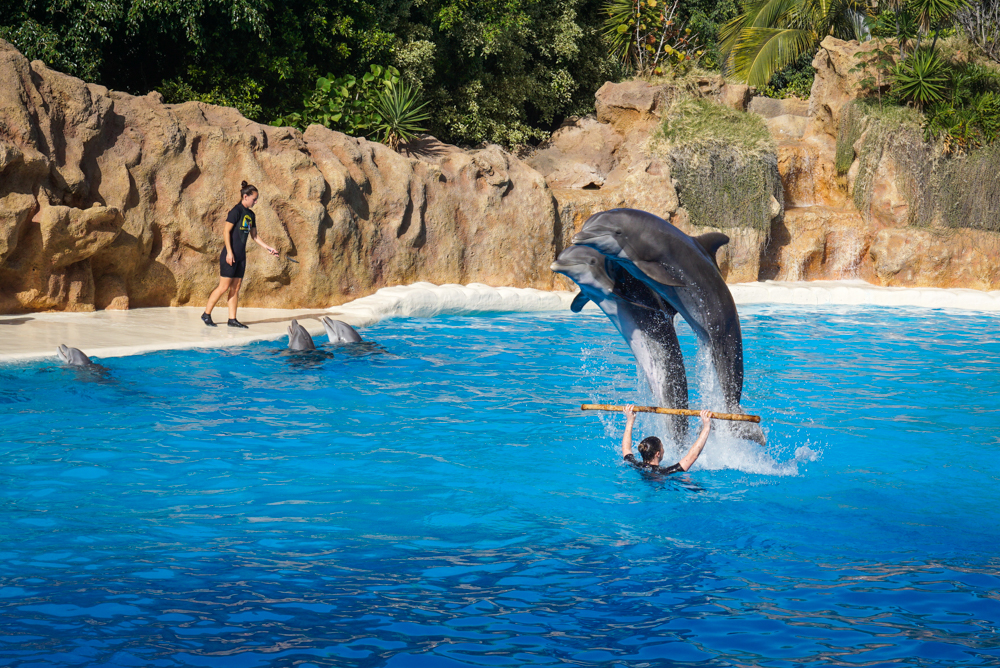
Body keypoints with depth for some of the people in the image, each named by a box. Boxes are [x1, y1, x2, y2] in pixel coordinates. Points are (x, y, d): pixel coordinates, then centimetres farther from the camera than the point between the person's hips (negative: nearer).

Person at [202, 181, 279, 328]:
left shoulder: (250, 215, 13)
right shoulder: (236, 211, -11)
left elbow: (254, 236, 20)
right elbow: (226, 232, -14)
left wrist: (268, 248, 12)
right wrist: (229, 252, -18)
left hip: (241, 256, 8)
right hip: (230, 255, -8)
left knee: (236, 288, 7)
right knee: (224, 286, -6)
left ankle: (232, 319, 9)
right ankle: (206, 314, 4)